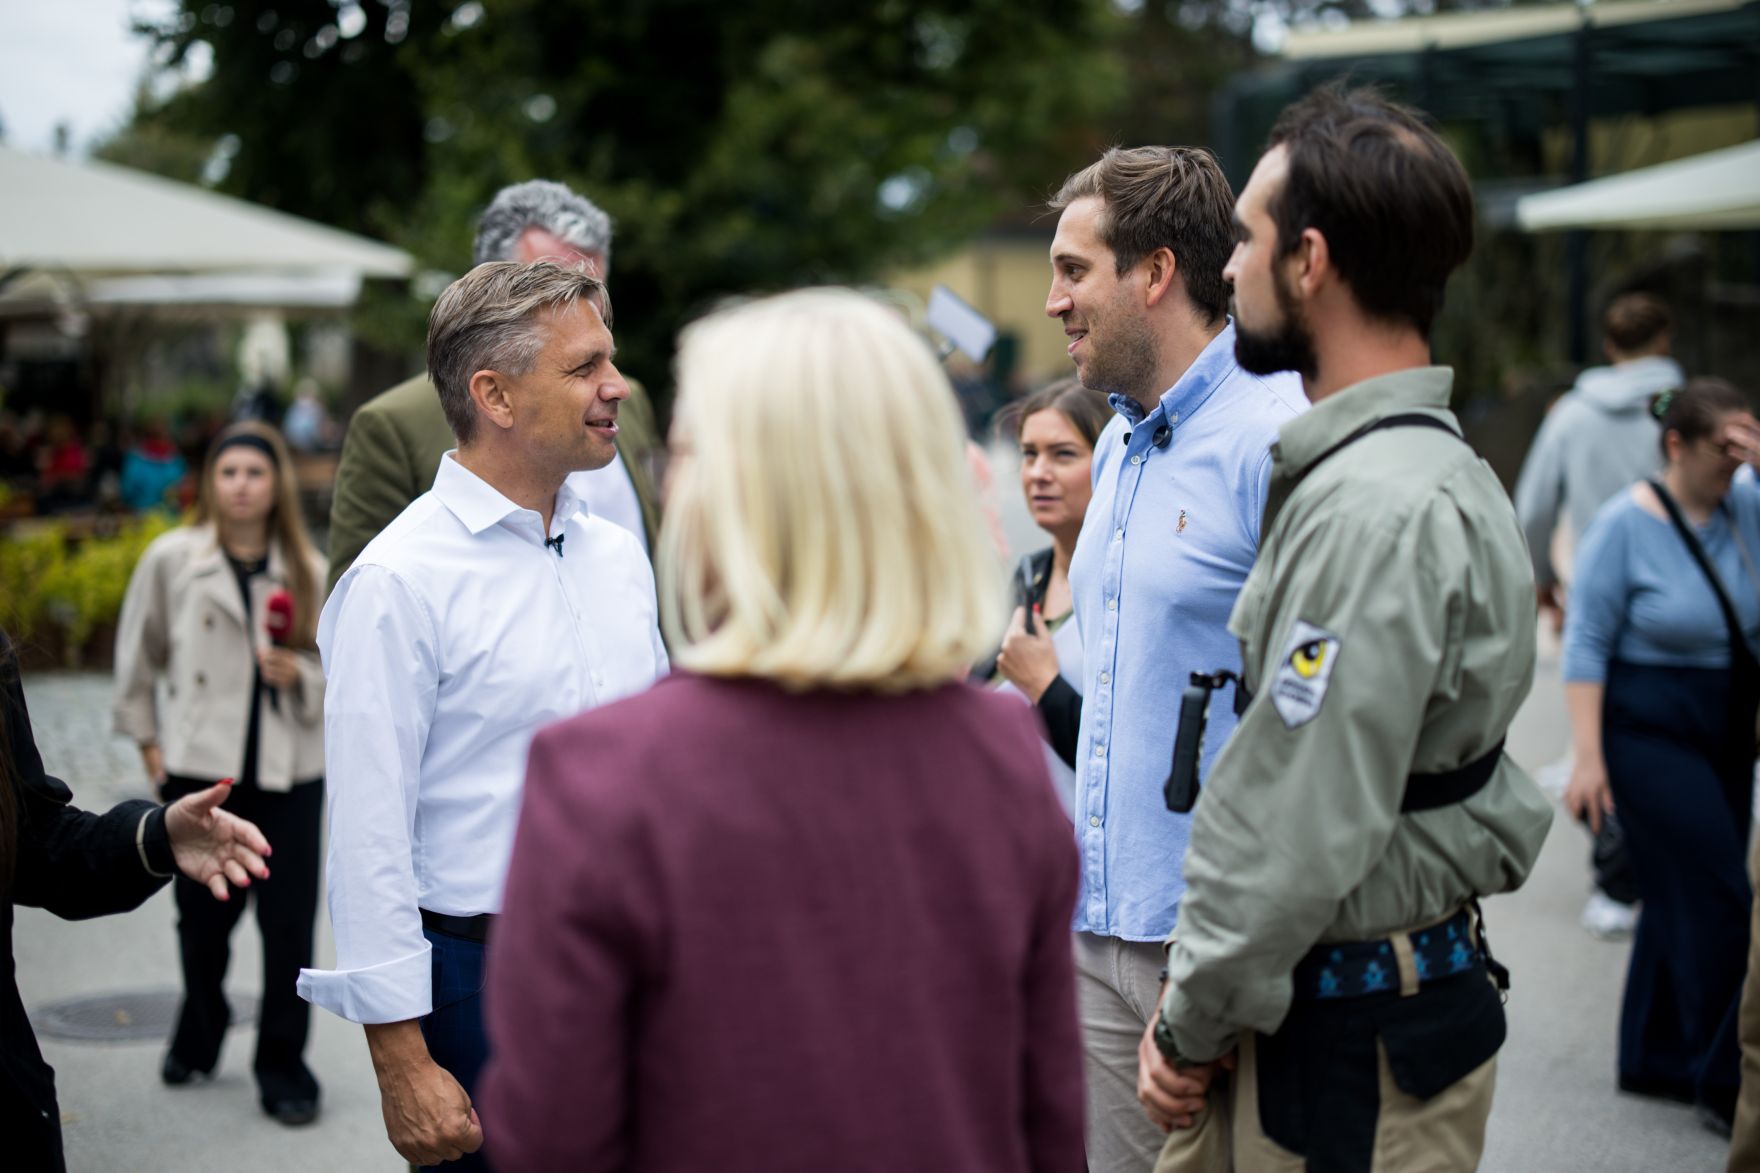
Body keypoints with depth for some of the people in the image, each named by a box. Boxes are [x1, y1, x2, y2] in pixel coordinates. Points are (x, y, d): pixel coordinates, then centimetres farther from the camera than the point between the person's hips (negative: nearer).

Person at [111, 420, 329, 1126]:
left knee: (289, 923, 0)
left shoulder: (309, 572, 4)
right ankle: (199, 1037, 36)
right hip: (199, 768, 0)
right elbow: (138, 654, 11)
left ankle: (283, 1067, 14)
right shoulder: (171, 558, 2)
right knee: (202, 916, 10)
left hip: (291, 773, 0)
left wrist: (299, 674, -9)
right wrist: (146, 737, 9)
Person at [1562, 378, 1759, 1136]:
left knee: (1687, 900, 14)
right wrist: (1587, 756, -18)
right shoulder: (1626, 526, -11)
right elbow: (1586, 645, -12)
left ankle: (1657, 1062, 27)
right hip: (1651, 736, -6)